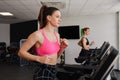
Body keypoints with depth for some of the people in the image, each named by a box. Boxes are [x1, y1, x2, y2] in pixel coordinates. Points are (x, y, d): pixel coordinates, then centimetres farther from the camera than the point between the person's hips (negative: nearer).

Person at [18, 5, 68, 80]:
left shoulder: (57, 35, 4)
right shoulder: (38, 34, -17)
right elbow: (21, 52, -11)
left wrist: (63, 47, -5)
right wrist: (39, 58, -23)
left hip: (53, 70, 8)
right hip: (42, 72, -7)